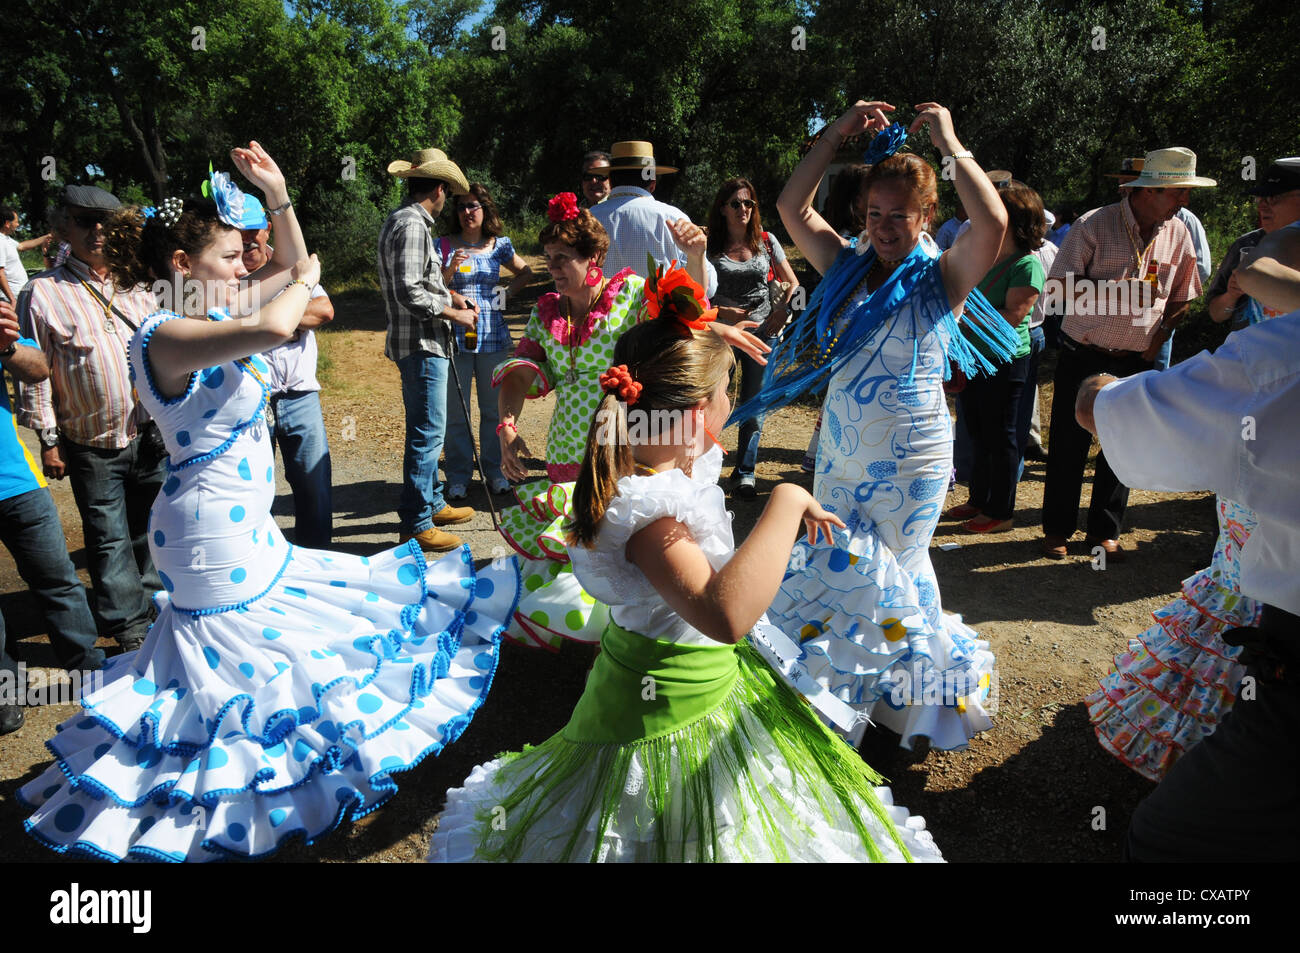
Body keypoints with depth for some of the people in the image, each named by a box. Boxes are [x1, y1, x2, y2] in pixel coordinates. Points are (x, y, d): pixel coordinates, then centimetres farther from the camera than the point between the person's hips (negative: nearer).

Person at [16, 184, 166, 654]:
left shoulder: (136, 285, 8)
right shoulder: (43, 291, -5)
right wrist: (49, 439, -6)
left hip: (150, 434, 3)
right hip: (91, 446, -3)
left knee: (151, 527, 15)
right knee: (109, 537, 6)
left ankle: (157, 599, 35)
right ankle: (130, 624, 20)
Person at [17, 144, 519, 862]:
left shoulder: (213, 316, 3)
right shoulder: (166, 337, -23)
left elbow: (295, 271, 15)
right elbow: (274, 328, -41)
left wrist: (278, 195, 4)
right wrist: (305, 280, -21)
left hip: (244, 525, 9)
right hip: (213, 533, -9)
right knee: (243, 659, 6)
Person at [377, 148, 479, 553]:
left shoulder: (404, 221, 17)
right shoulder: (411, 225, -16)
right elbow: (409, 293, -24)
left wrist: (450, 295, 15)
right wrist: (454, 314, -14)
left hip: (424, 343, 11)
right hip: (421, 343, -11)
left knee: (427, 430, 18)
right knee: (427, 432, -7)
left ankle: (432, 503, 30)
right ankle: (416, 523, 0)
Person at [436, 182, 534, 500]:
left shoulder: (499, 245, 8)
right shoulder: (444, 246, 2)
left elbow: (526, 273, 23)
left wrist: (508, 293, 6)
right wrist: (451, 269, -16)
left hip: (493, 334, 2)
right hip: (455, 333, -2)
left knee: (494, 407, 7)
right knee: (455, 410, 1)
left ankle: (493, 471, 20)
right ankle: (458, 477, 12)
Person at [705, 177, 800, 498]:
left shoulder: (766, 242, 5)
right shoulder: (710, 246, 0)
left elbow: (792, 282, 10)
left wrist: (782, 311, -7)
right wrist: (724, 312, -14)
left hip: (762, 330, 2)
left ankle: (745, 472, 18)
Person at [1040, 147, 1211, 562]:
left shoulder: (1178, 234, 5)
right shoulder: (1093, 225, -9)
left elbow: (1182, 297, 17)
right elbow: (1058, 290, -13)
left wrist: (1159, 334, 2)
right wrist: (1114, 290, -21)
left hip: (1136, 363, 4)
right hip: (1083, 358, -4)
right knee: (1068, 448, 3)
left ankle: (1105, 532, 22)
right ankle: (1057, 529, 17)